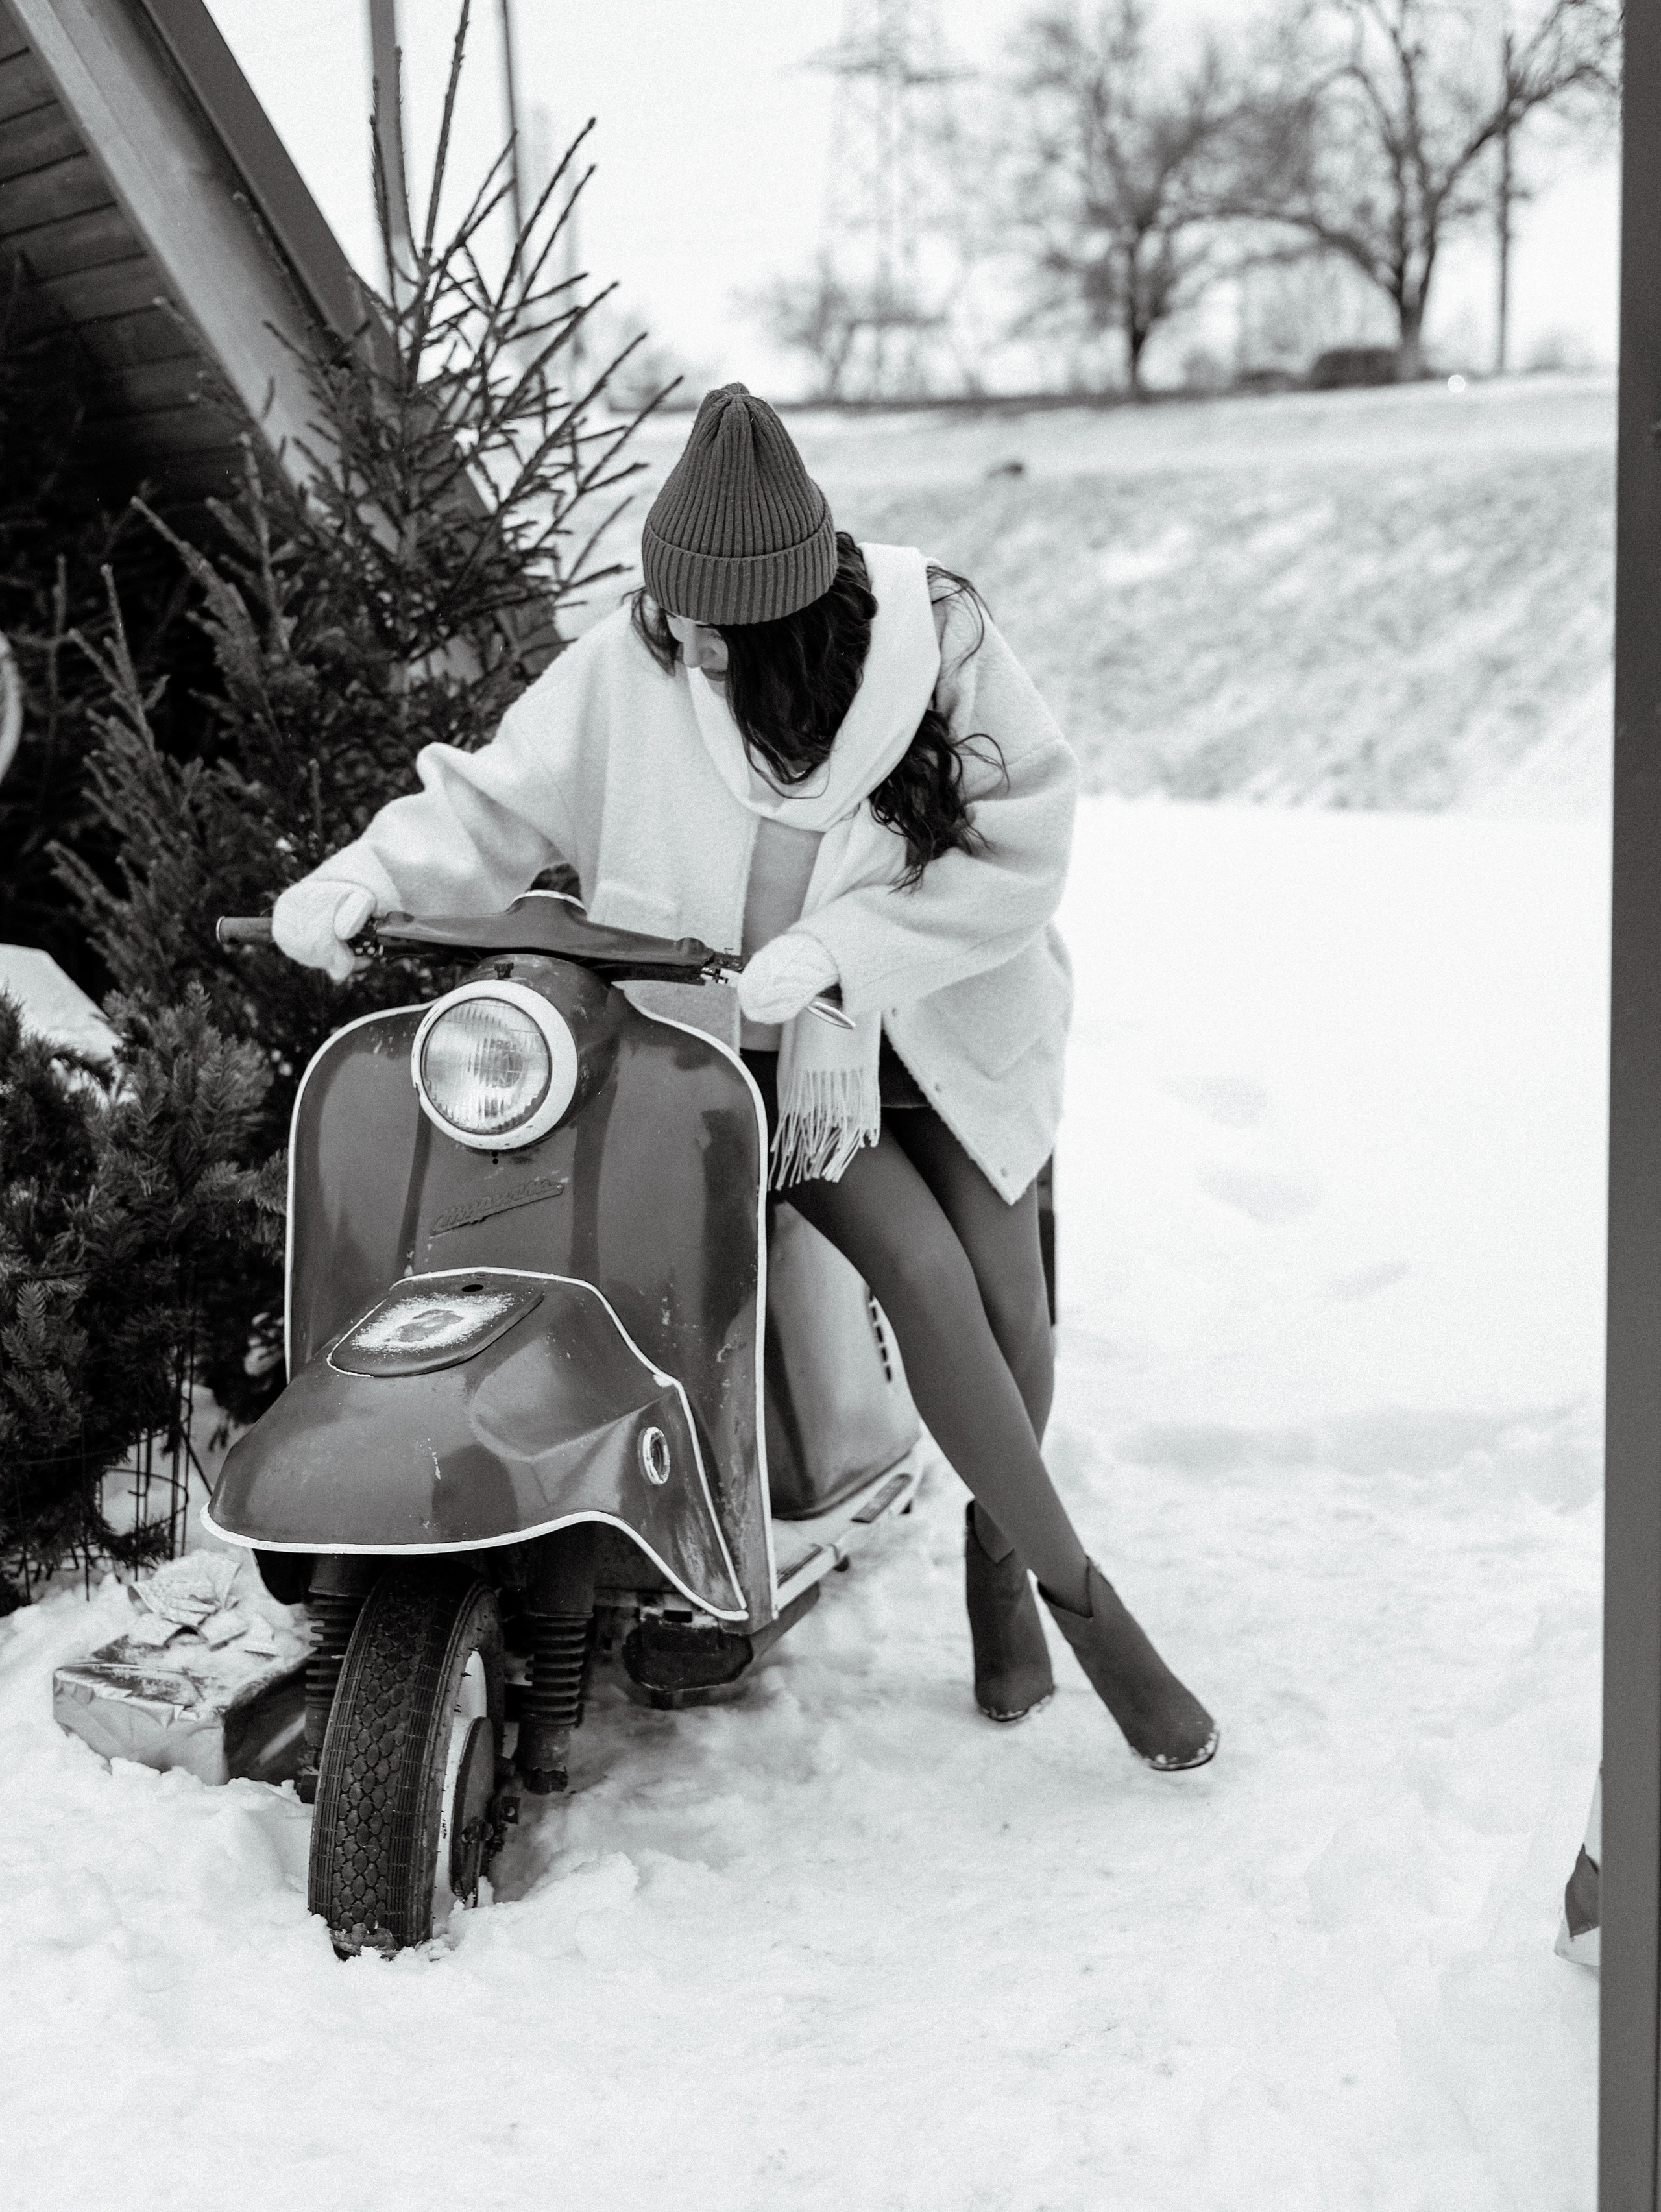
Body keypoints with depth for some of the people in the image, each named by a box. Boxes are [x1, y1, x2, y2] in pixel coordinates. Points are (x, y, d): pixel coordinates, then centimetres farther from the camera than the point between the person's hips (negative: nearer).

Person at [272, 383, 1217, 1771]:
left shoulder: (935, 639, -14)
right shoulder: (630, 669, -12)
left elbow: (1022, 844, -14)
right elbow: (496, 804, -3)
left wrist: (838, 946, -23)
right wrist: (368, 876, -21)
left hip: (944, 1027, 2)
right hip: (745, 1051, -1)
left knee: (1009, 1309, -5)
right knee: (926, 1279, -20)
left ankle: (997, 1563, 27)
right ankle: (1087, 1602, -4)